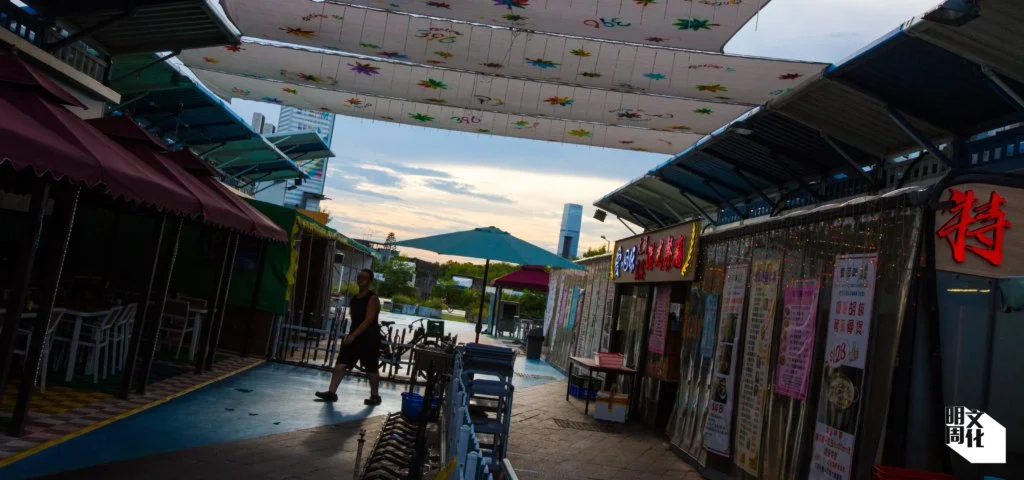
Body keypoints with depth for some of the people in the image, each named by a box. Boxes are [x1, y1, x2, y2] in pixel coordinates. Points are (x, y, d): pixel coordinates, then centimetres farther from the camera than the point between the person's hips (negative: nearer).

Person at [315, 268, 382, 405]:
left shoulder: (372, 298, -13)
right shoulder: (354, 299, 12)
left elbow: (368, 321, -20)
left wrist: (353, 335, -24)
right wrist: (351, 334, 17)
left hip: (369, 339, -7)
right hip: (354, 336, 7)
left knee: (371, 369, 3)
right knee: (341, 364, -3)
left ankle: (375, 396, 18)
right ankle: (331, 392, -1)